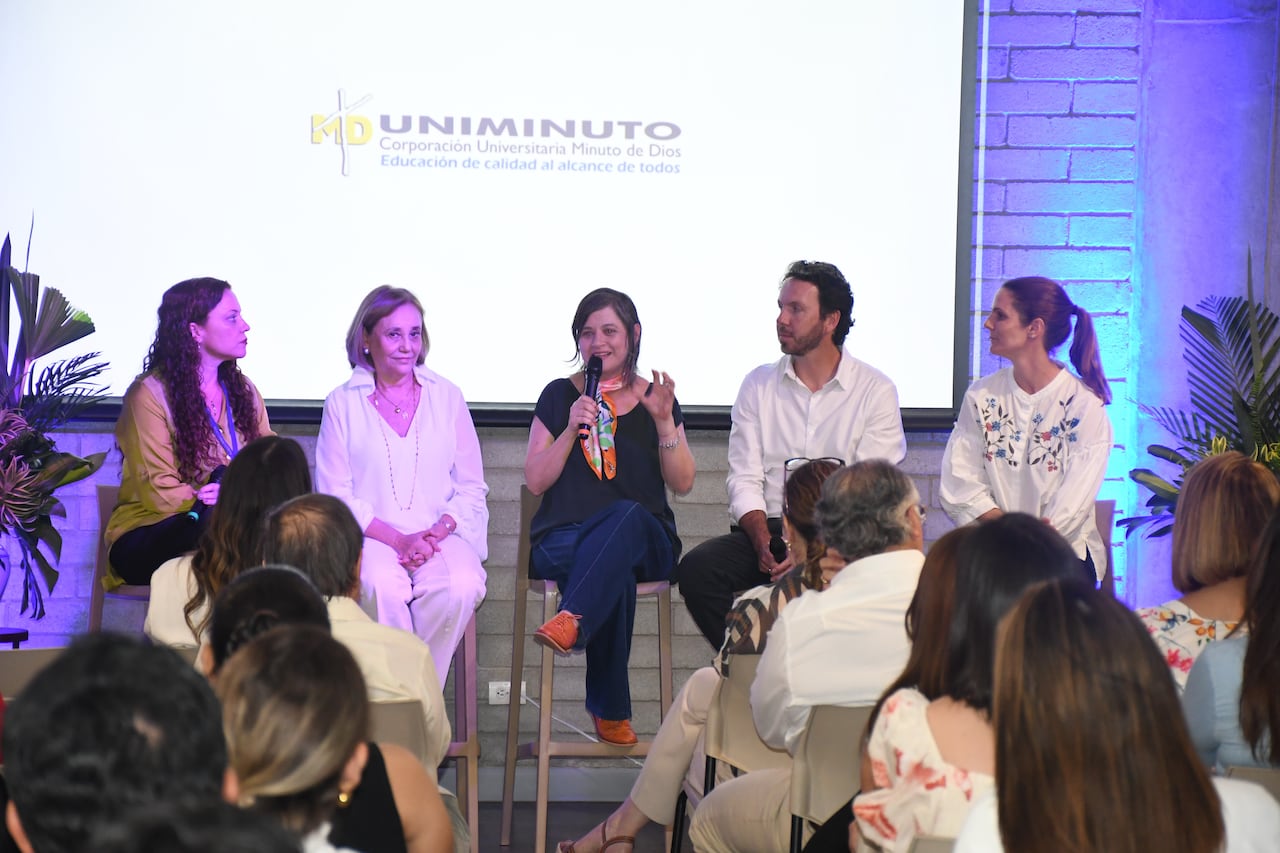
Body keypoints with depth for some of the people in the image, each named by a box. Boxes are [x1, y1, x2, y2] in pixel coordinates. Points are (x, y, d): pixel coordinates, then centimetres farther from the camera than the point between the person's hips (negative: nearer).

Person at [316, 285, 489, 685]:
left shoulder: (446, 397, 13)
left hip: (442, 535, 2)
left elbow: (471, 487, 12)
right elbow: (334, 494, 1)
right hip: (371, 536, -1)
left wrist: (438, 531, -9)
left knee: (461, 585, -32)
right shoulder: (343, 403, 8)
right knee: (383, 585, -36)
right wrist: (397, 538, -13)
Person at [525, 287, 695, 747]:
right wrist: (572, 429, -9)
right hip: (564, 538, -1)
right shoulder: (559, 396, 11)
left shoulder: (656, 398, 13)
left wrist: (665, 422, -7)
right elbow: (535, 481, 4)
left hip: (645, 539, 1)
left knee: (627, 516, -38)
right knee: (616, 574, -38)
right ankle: (611, 710, -34)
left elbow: (682, 483, 6)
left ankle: (571, 621, -53)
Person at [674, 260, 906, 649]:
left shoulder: (876, 391, 3)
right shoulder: (759, 384, 13)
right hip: (769, 529, 3)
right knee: (696, 570, -25)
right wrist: (763, 540, -14)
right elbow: (745, 479, 6)